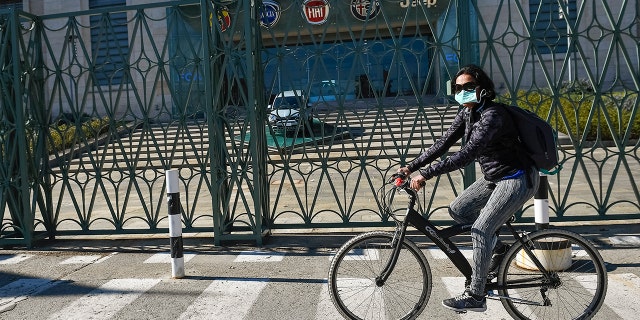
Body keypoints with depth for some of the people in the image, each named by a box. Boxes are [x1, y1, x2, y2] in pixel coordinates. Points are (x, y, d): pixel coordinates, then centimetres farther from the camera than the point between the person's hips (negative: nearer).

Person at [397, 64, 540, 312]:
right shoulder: (466, 114, 2)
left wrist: (426, 174, -37)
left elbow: (467, 154, -35)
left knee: (480, 230, -14)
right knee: (457, 210, 5)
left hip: (517, 179, -9)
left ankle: (475, 296, -3)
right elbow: (443, 144, 1)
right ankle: (497, 247, 23)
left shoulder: (492, 115, -25)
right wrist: (411, 167, -7)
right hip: (495, 177, 9)